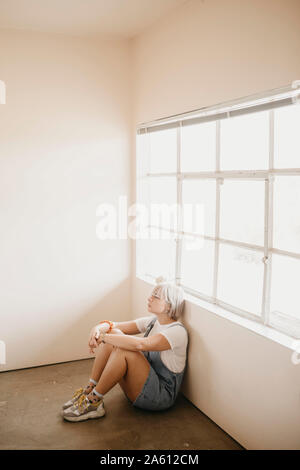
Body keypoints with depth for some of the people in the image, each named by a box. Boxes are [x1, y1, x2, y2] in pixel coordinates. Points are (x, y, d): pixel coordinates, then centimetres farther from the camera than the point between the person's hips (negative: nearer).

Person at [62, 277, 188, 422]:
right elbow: (115, 325, 2)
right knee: (113, 335, -10)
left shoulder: (177, 331, -19)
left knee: (123, 348, -30)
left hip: (161, 395, -8)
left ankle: (93, 401, -16)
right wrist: (99, 328, -21)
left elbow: (139, 344, -35)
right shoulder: (152, 321, 7)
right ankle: (89, 390, -8)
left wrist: (103, 337, -28)